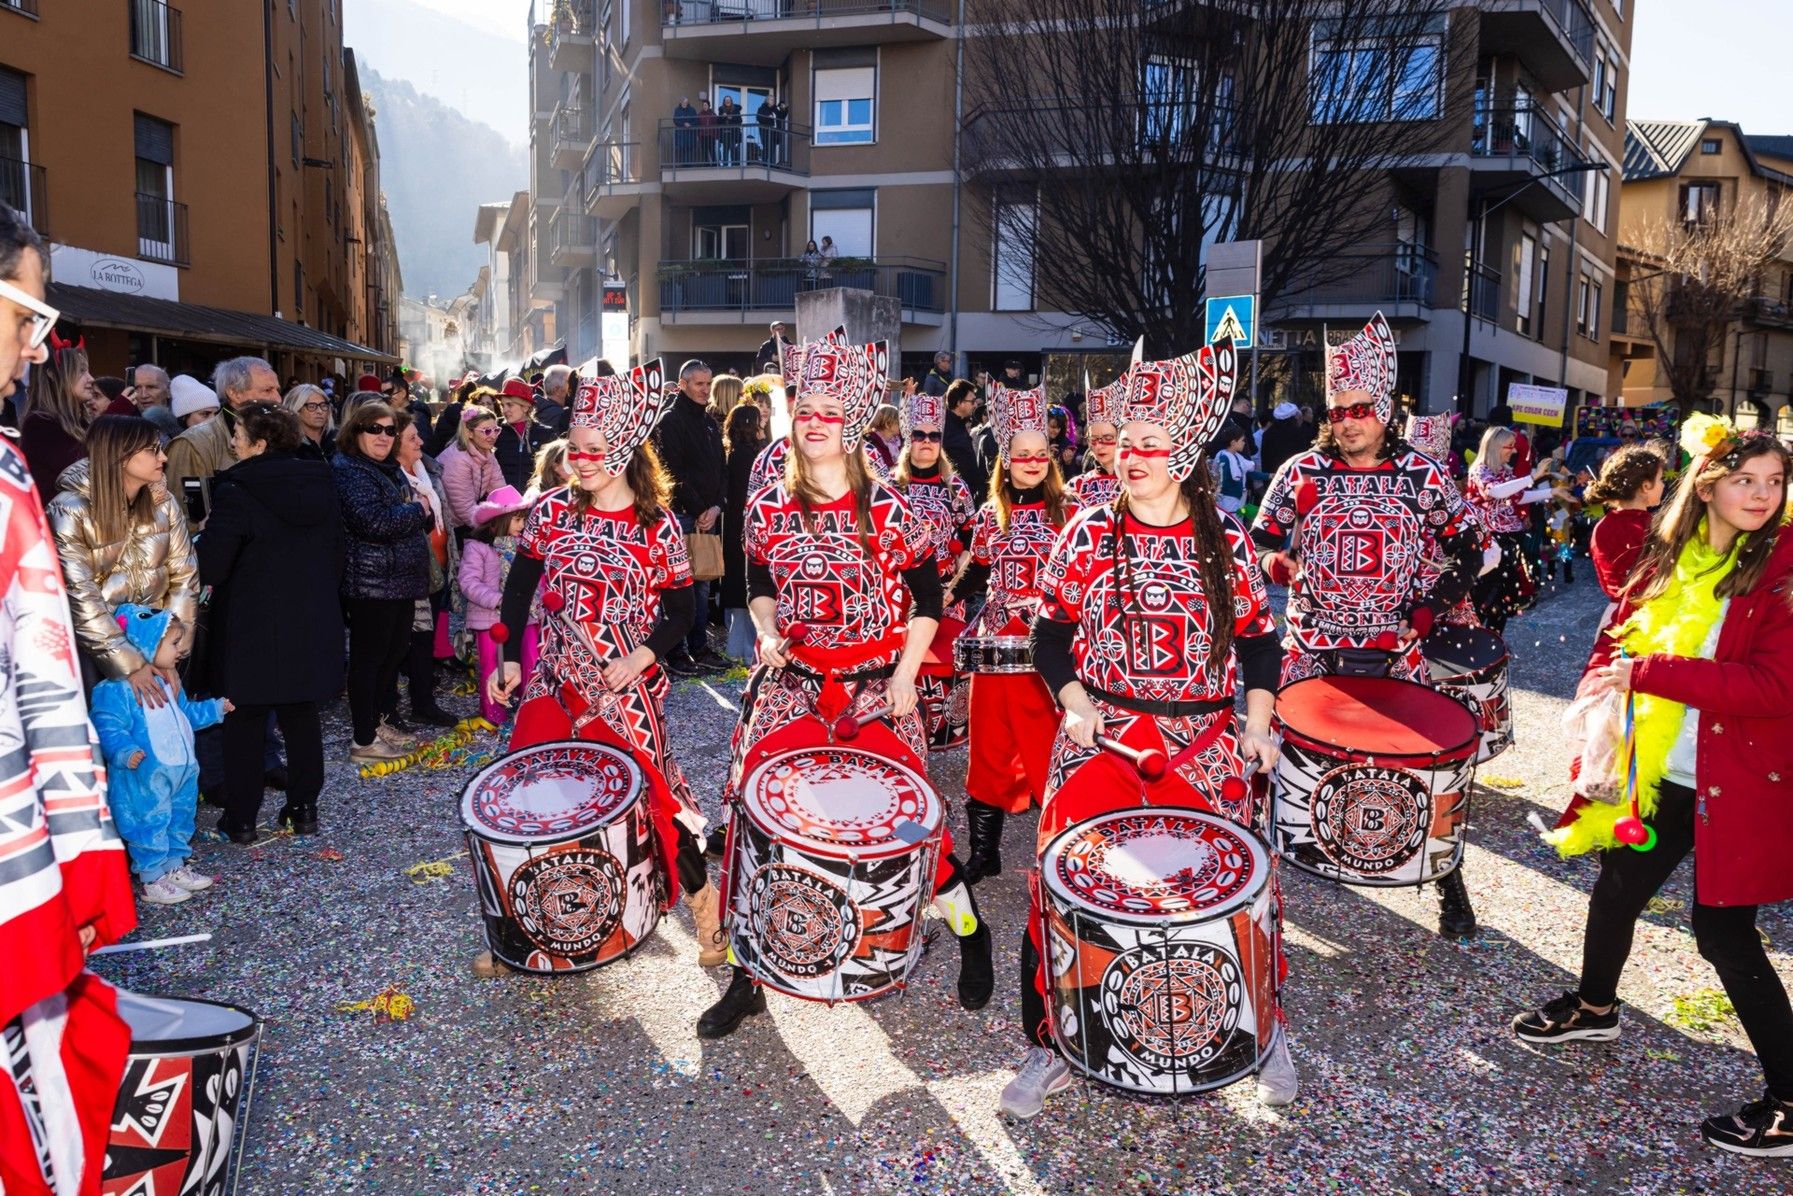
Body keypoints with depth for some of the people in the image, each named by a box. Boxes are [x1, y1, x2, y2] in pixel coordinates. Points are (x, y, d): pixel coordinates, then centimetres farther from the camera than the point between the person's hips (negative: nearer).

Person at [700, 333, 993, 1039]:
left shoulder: (888, 511, -6)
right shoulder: (768, 508, 2)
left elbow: (927, 597, -1)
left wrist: (906, 675, -8)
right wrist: (767, 630, -6)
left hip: (877, 687, -3)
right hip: (791, 682, 3)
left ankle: (969, 930, 24)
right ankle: (746, 974, 10)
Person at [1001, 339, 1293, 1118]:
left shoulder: (1226, 541, 2)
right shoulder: (1089, 533, -1)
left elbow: (1259, 639, 6)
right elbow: (1051, 632, 2)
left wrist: (1258, 723, -6)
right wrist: (1074, 702, -13)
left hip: (1205, 742, 1)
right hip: (1102, 734, 0)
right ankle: (1054, 1046, 12)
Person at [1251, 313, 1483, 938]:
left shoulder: (1423, 476, 1)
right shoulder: (1301, 472, 2)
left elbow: (1467, 547, 7)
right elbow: (1260, 541, 9)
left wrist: (1433, 606, -6)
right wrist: (1282, 566, -13)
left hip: (1395, 651, -1)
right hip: (1312, 647, 1)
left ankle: (1450, 885, 16)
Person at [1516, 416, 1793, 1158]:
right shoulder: (1670, 559, 4)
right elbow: (1619, 636, 11)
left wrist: (1647, 673, -25)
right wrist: (1602, 696, -9)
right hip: (1656, 772, 6)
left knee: (1723, 931, -3)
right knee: (1616, 890, 18)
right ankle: (1595, 1008, 45)